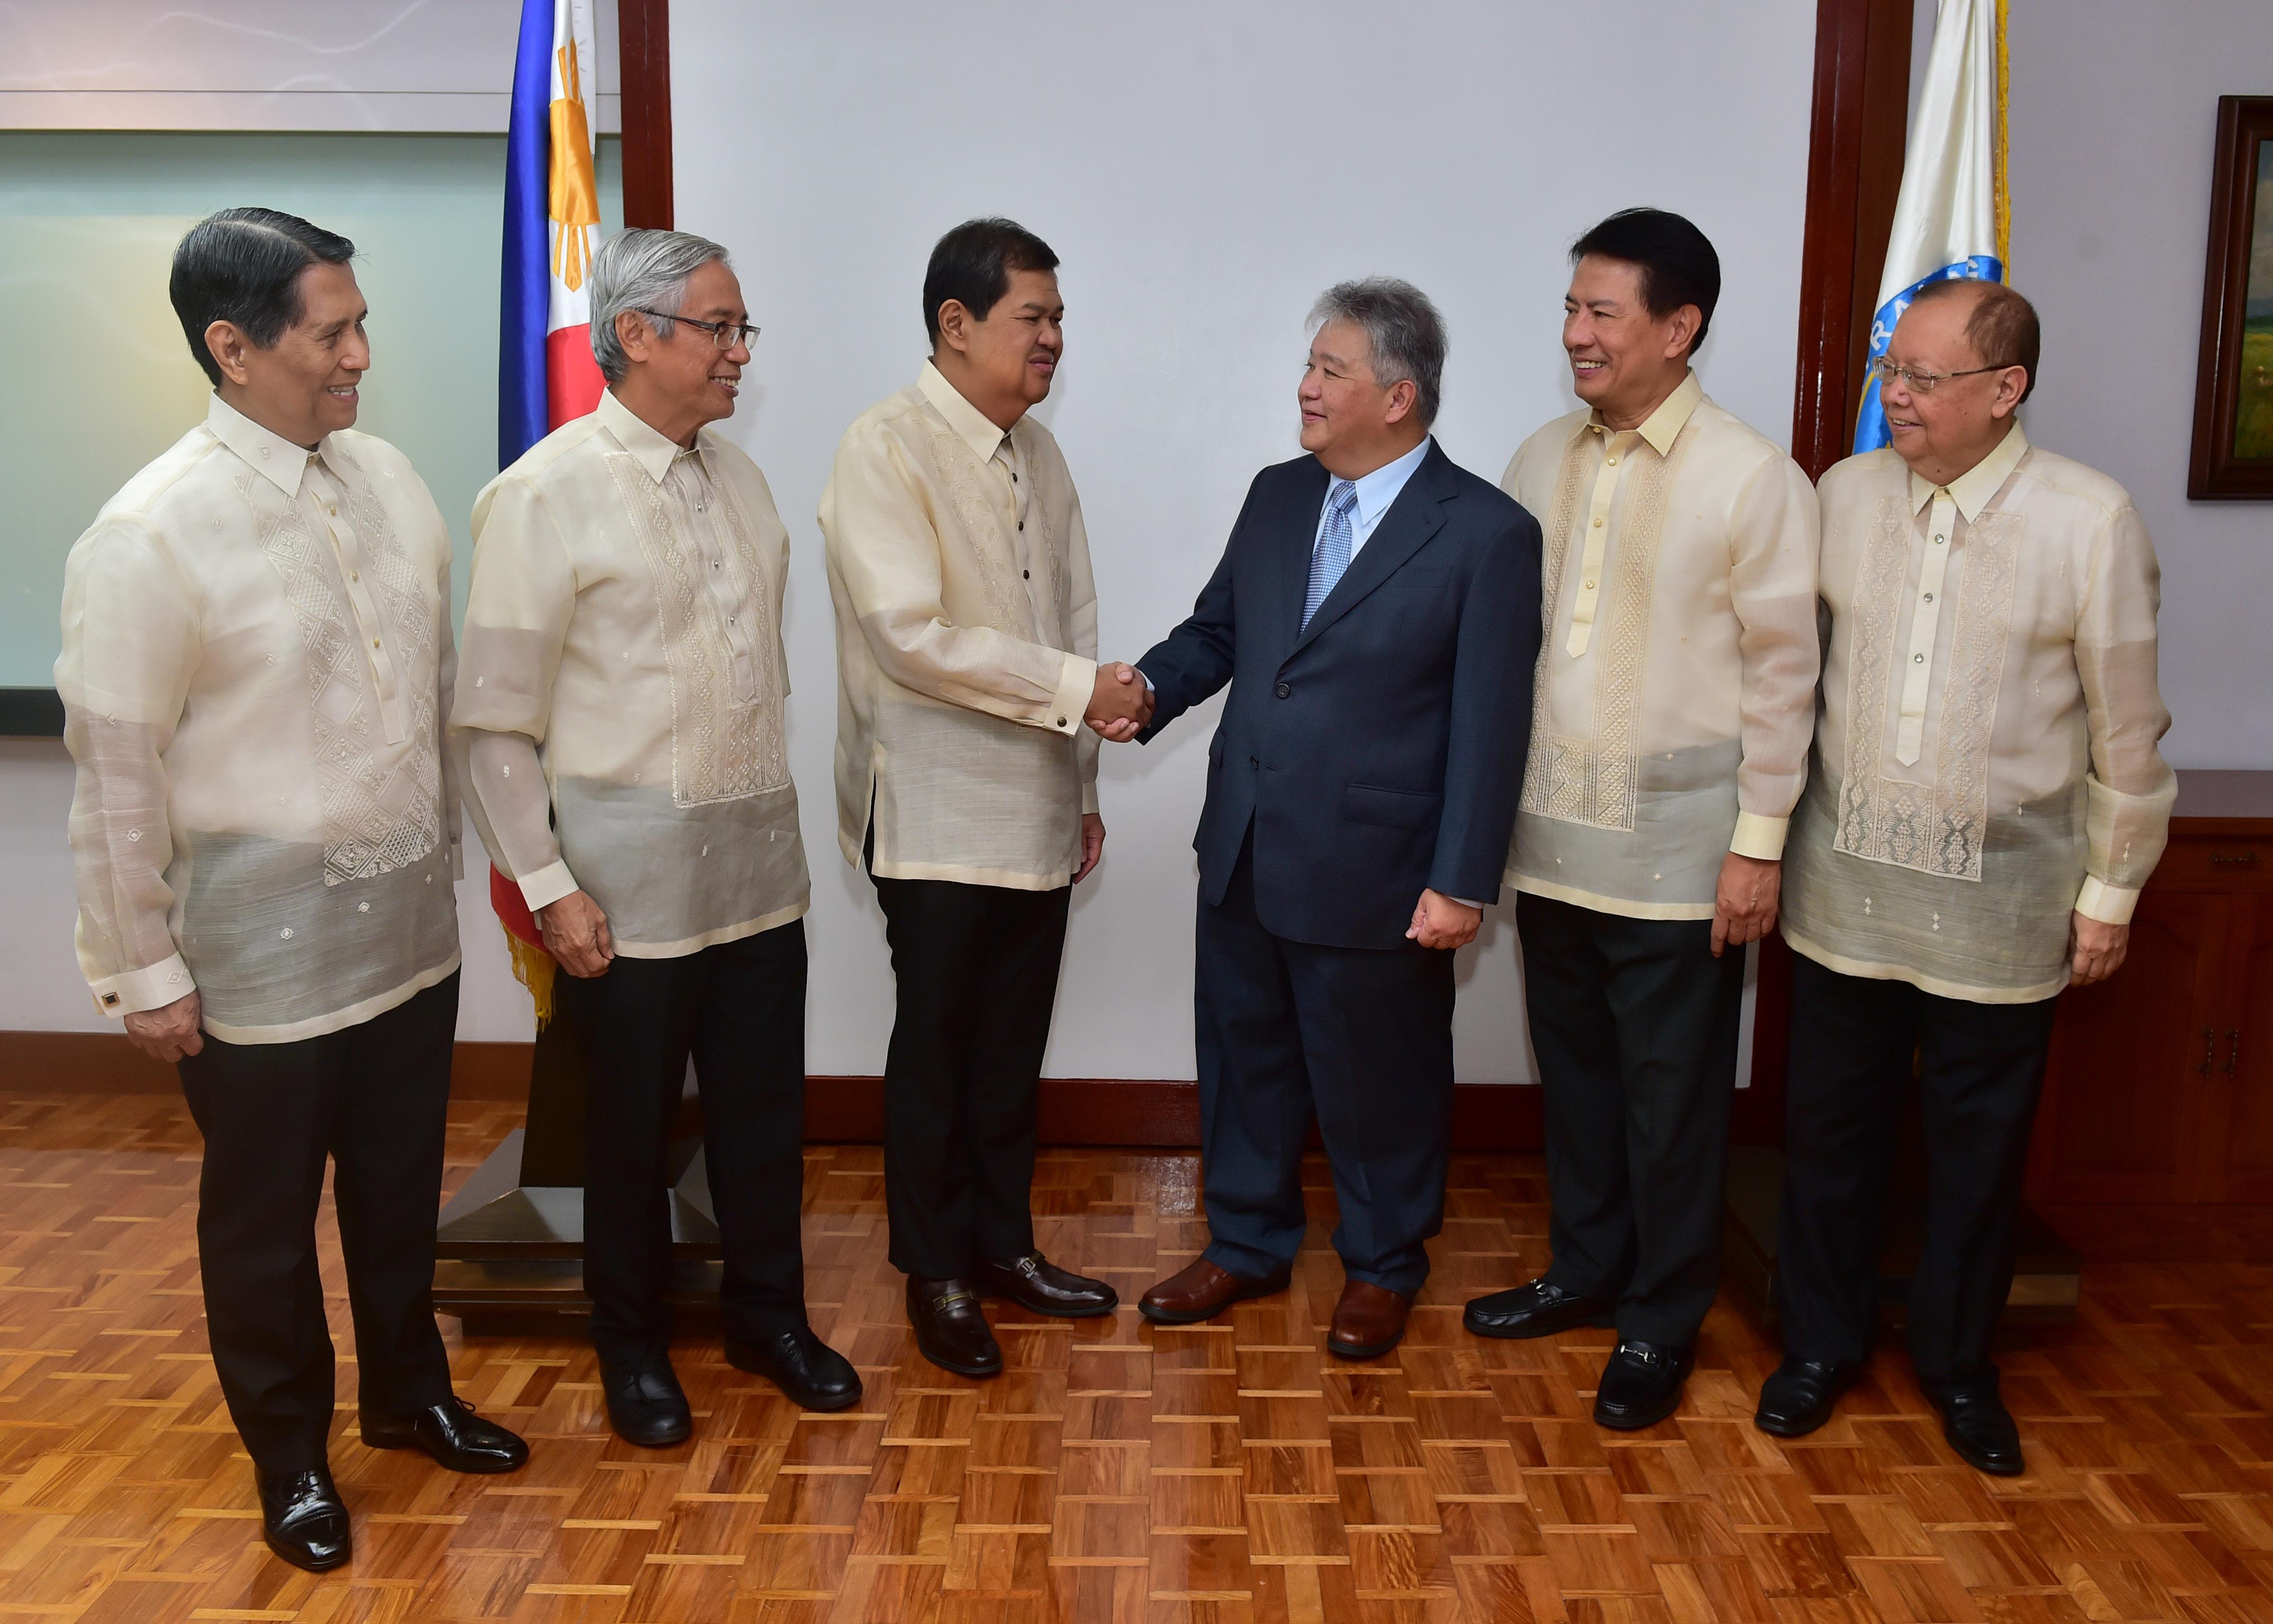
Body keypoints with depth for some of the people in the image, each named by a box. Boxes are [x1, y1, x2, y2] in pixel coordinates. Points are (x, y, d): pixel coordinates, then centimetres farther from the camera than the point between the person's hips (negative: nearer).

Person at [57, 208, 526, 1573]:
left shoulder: (391, 479, 1)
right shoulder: (153, 535, -17)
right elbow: (117, 774, -13)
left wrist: (448, 851, 12)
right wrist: (143, 971, -8)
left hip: (411, 919, 5)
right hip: (264, 941, -5)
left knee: (401, 1186, 21)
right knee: (265, 1215, 14)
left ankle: (409, 1393, 44)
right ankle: (290, 1455, 37)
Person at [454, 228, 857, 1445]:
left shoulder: (737, 476, 8)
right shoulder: (546, 496, -13)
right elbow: (494, 718, -12)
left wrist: (776, 810, 13)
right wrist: (546, 884, -14)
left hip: (759, 856, 6)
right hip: (631, 872, -5)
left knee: (764, 1107, 15)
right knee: (633, 1125, 11)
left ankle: (767, 1317, 36)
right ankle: (633, 1347, 33)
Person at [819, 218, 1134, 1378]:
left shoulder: (1038, 452, 11)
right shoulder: (884, 451, -12)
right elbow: (915, 637, -21)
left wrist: (1084, 783, 12)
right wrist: (1077, 691, -18)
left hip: (1037, 812, 6)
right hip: (938, 814, -6)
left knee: (1014, 1043, 15)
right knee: (936, 1049, 6)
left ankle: (1003, 1245, 31)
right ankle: (936, 1275, 23)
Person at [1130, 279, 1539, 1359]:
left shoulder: (1486, 534, -11)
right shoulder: (1277, 497, 7)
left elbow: (1489, 725, -13)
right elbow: (1215, 631, 15)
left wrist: (1462, 881, -15)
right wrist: (1147, 689, -6)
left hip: (1373, 872, -6)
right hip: (1245, 852, 6)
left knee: (1378, 1079, 11)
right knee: (1243, 1056, 18)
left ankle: (1383, 1268, 34)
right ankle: (1247, 1243, 39)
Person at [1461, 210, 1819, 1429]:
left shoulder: (1752, 480, -9)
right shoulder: (1541, 461, 6)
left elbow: (1781, 676, -8)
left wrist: (1759, 843, -10)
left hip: (1678, 851, -5)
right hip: (1553, 837, 5)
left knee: (1671, 1095, 6)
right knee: (1573, 1067, 17)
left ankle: (1661, 1323, 23)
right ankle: (1586, 1270, 36)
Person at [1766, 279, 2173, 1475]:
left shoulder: (2091, 522, -10)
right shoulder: (1846, 494, -2)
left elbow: (2125, 729, -4)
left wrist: (2111, 893, -1)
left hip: (1999, 898, -2)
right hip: (1846, 883, 2)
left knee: (1980, 1147, 13)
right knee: (1831, 1127, 13)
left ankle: (1958, 1365, 34)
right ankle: (1820, 1342, 34)